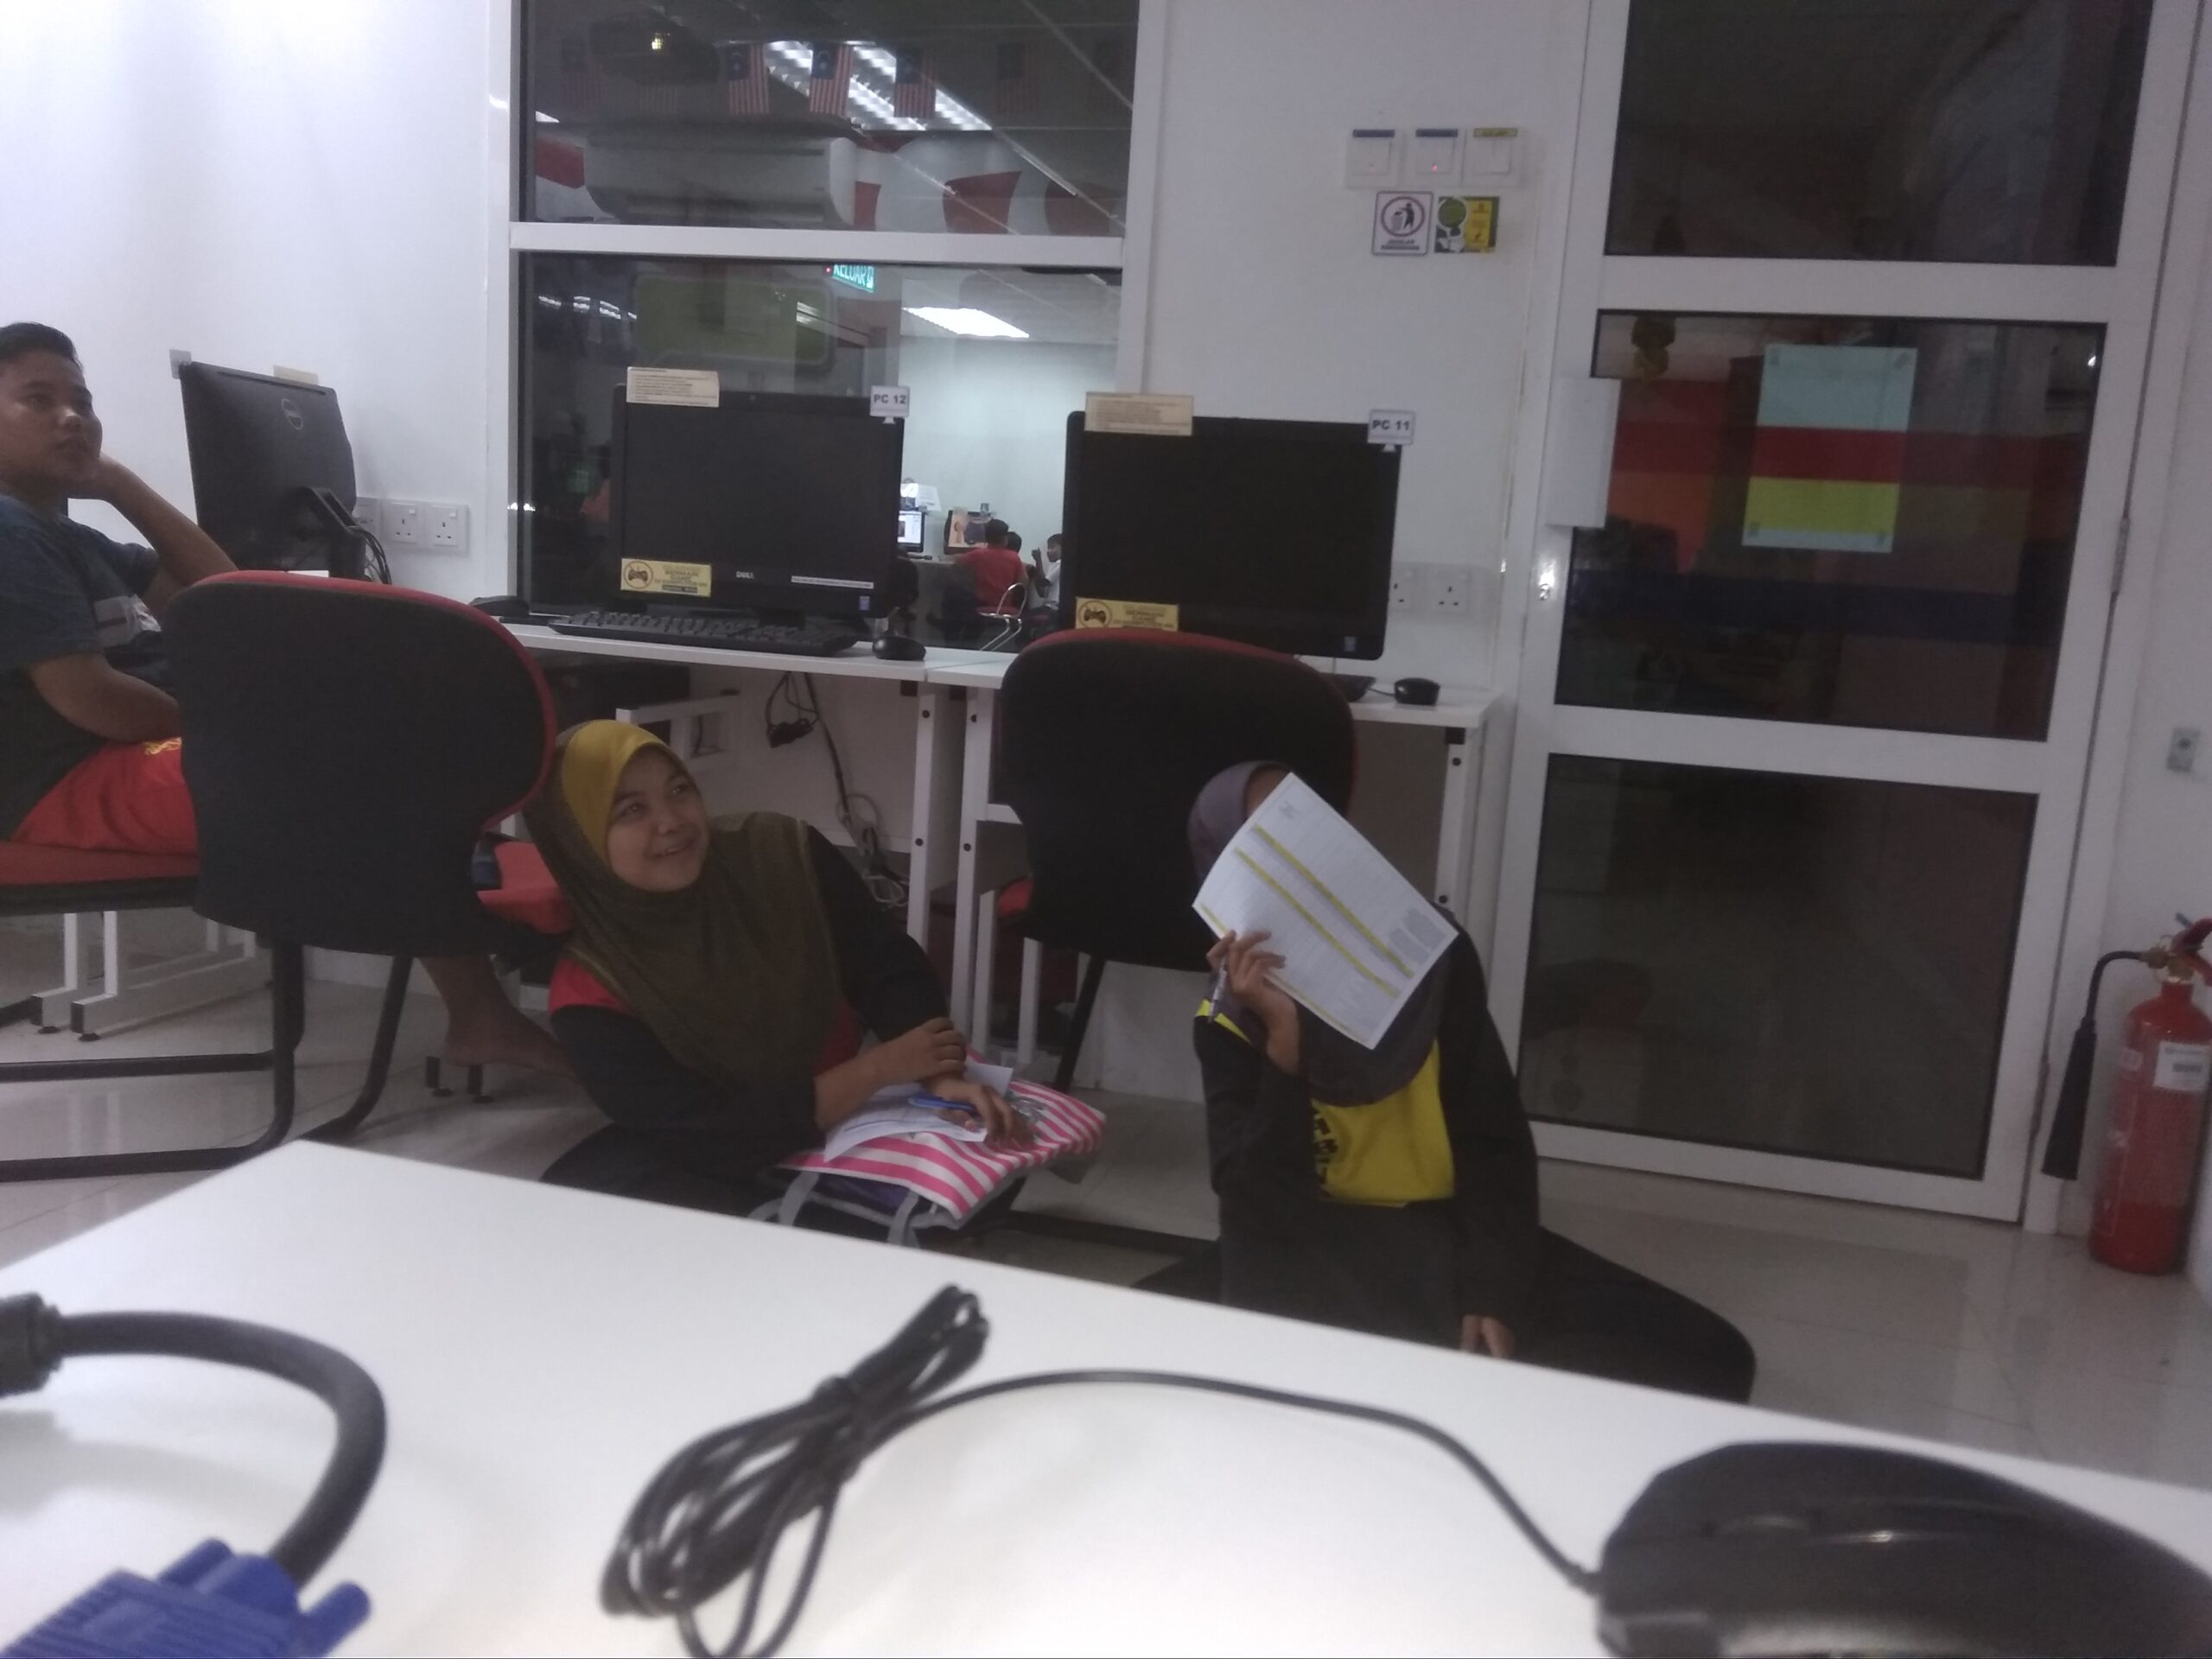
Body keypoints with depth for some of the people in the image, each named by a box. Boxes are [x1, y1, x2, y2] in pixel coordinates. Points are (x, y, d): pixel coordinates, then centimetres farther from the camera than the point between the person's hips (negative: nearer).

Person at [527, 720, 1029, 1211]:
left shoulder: (785, 853, -9)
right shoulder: (590, 997, -17)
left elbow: (893, 972, -6)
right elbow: (716, 1137, -22)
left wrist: (941, 1076, -25)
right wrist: (880, 1066, -22)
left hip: (857, 1124, 3)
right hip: (729, 1171, -3)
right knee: (582, 1189, -30)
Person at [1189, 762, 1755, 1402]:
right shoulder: (1232, 1019, -7)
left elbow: (1493, 1134, 0)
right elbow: (1259, 1204, -16)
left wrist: (1494, 1292, -11)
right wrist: (1283, 1040, -25)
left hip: (1445, 1236, 4)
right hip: (1322, 1256, -3)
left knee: (1705, 1358, -8)